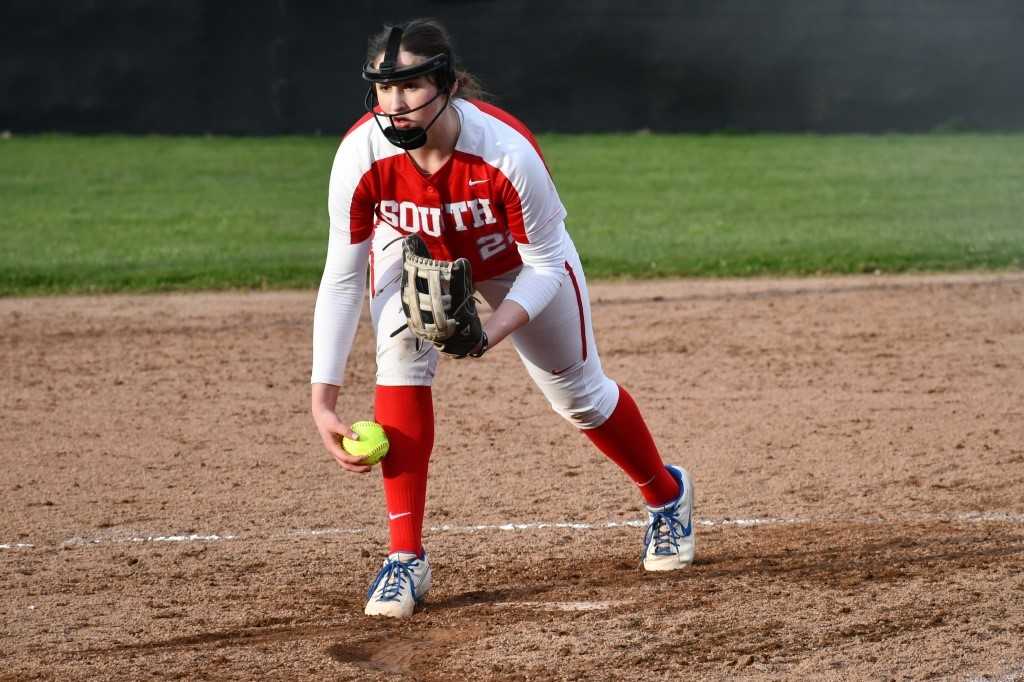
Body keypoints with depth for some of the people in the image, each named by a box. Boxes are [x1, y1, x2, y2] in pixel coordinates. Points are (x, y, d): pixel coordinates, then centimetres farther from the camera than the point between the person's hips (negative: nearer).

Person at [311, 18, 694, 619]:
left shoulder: (507, 151, -41)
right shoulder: (363, 154, -35)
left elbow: (544, 265, -26)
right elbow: (342, 279, -27)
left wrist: (496, 329, -45)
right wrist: (324, 399, -31)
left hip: (517, 260, -1)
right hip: (415, 253, 1)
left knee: (578, 392, 10)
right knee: (401, 350, -27)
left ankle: (668, 493, 44)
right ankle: (406, 559, -20)